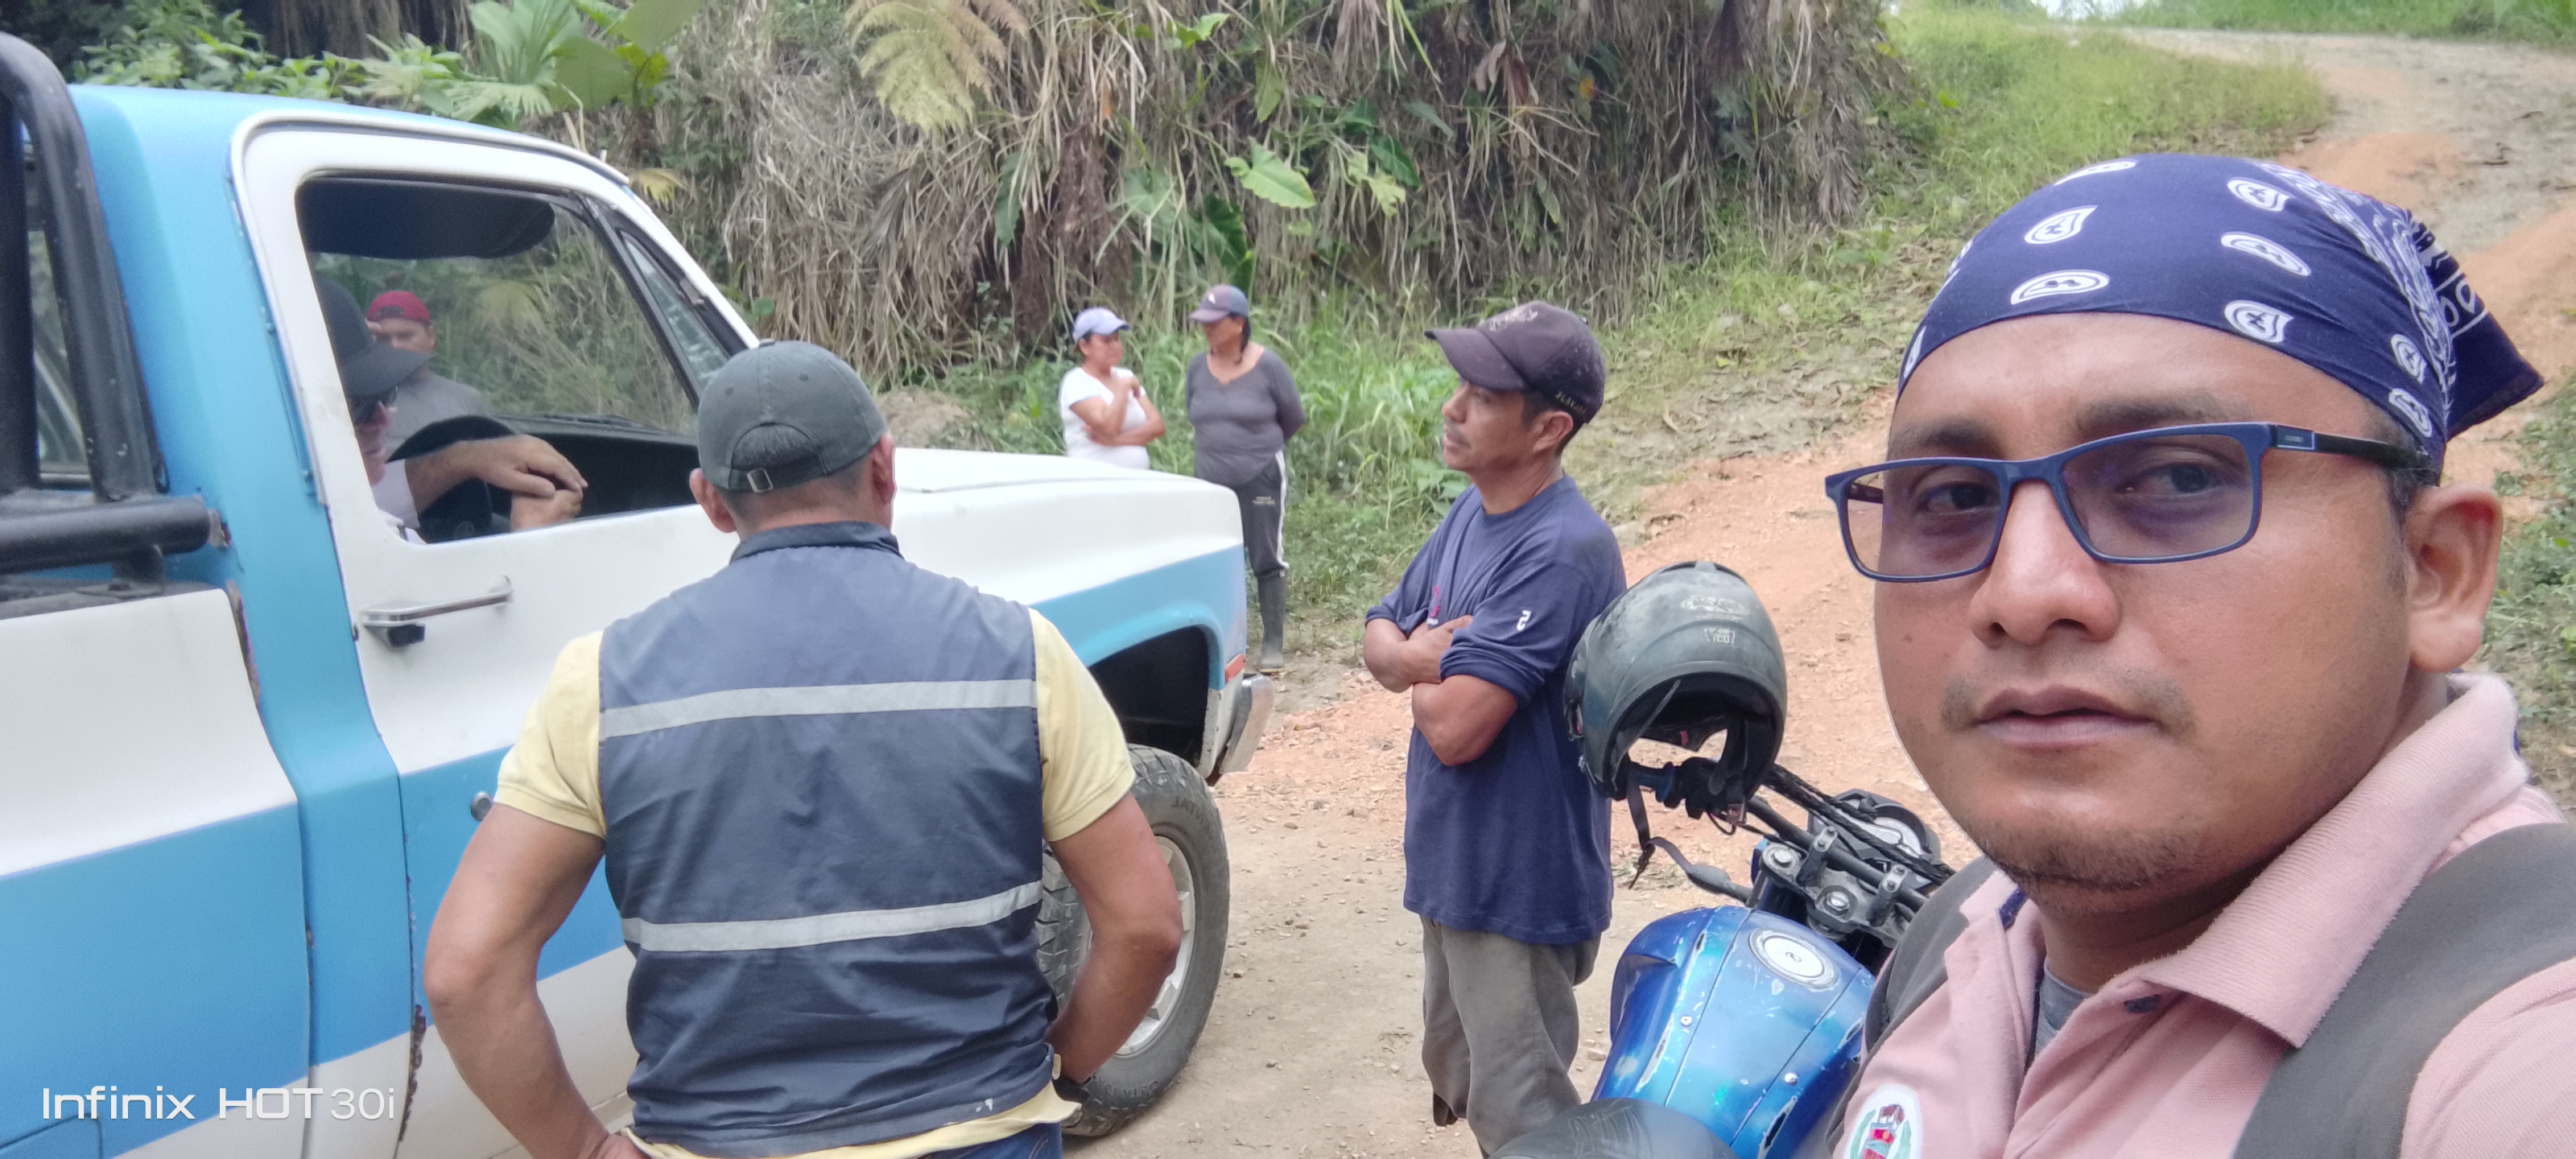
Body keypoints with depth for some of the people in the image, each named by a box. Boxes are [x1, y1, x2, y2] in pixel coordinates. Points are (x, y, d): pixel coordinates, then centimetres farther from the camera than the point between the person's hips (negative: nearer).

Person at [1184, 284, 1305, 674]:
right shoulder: (1197, 367, 3)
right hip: (1211, 479, 4)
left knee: (1267, 560, -1)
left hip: (1260, 477, -4)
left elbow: (1294, 417, 2)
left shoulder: (1267, 365, -8)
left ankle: (1274, 643, 6)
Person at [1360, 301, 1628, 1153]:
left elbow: (1455, 726, -30)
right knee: (1457, 1074, 25)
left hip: (1520, 883, -10)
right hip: (1452, 861, 10)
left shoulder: (1560, 551, -26)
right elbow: (1379, 635, 9)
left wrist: (1418, 666, -8)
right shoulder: (1472, 511, 3)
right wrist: (1420, 656, -15)